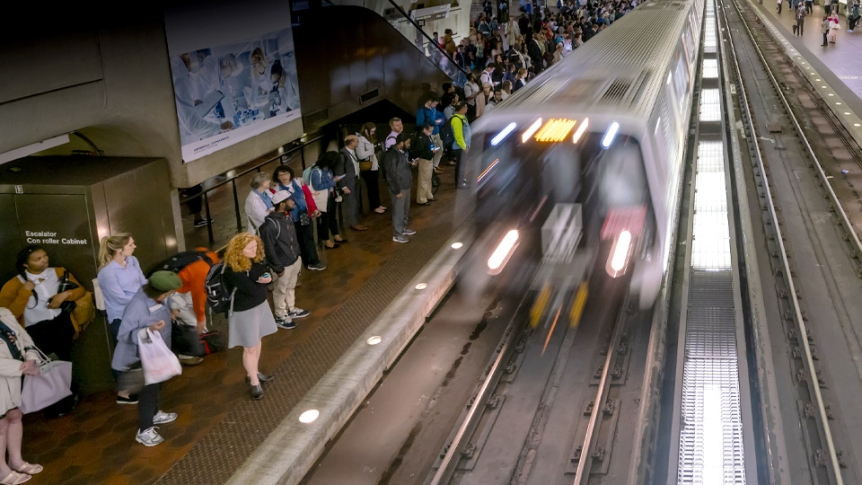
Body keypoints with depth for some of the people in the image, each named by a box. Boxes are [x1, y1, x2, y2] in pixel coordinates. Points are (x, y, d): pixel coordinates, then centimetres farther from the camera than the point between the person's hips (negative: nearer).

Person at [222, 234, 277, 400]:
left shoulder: (255, 259, -4)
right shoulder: (233, 270, -29)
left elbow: (267, 274, 4)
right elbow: (253, 289, -30)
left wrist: (267, 278, -20)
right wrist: (263, 281, -11)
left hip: (260, 304, 8)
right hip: (244, 311, -8)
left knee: (257, 341, 22)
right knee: (250, 348, 5)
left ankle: (253, 373, 41)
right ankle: (254, 382, 20)